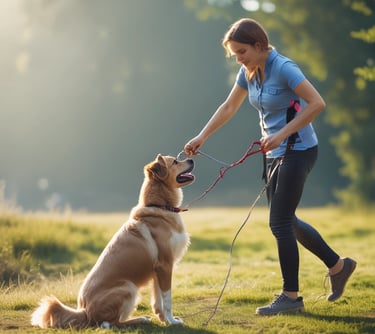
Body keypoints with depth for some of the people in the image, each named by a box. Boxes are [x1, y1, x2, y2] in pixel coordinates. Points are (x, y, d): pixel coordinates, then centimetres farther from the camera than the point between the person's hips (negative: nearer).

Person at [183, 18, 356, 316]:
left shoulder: (283, 68, -19)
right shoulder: (249, 72, 5)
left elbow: (317, 103, -26)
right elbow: (229, 107, 16)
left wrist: (282, 134, -27)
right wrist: (201, 137, 11)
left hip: (298, 150, -9)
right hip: (275, 153, 9)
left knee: (280, 222, -9)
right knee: (286, 221, 13)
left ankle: (291, 296, 1)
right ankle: (338, 265, 28)